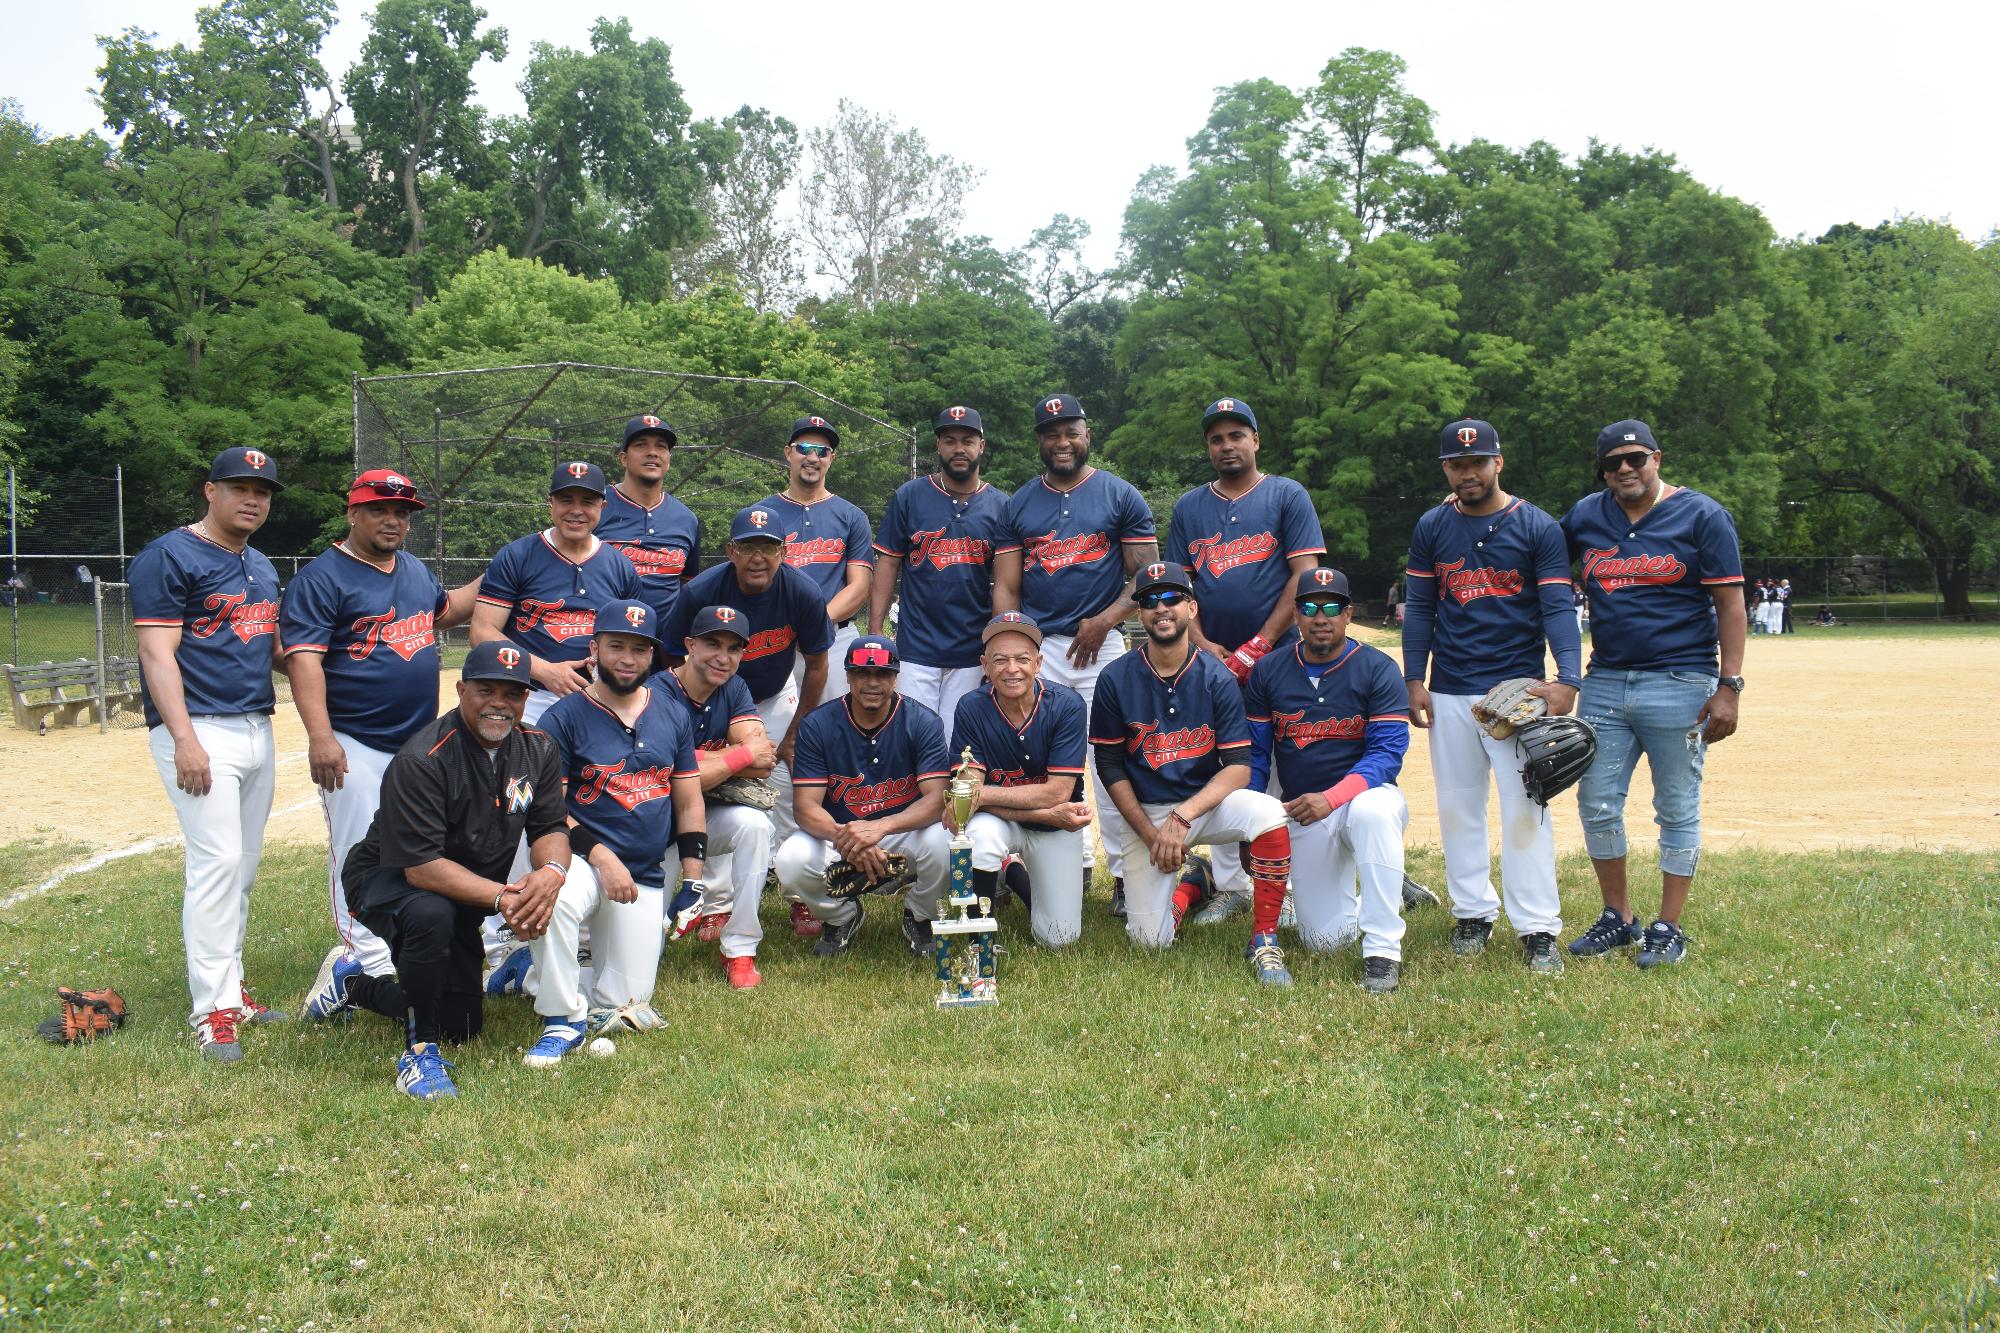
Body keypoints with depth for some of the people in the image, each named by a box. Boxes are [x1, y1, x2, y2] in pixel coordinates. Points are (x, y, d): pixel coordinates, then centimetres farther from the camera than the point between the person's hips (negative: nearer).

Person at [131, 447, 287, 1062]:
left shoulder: (262, 567, 17)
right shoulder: (169, 557, -7)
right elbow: (158, 654, -14)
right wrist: (184, 740, -22)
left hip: (258, 728, 8)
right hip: (201, 730, -8)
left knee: (243, 866, 11)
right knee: (217, 861, -12)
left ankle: (229, 989, 21)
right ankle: (211, 1010, -7)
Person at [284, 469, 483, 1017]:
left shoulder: (415, 570, 13)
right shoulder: (321, 578, -10)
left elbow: (444, 610, 33)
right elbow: (304, 659, -19)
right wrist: (320, 735, -29)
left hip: (418, 741, 8)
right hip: (356, 745, -8)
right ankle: (369, 963, -3)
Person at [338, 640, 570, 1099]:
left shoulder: (538, 750, -7)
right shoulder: (421, 760, -28)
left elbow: (550, 828, -6)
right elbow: (421, 867, -32)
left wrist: (551, 869, -30)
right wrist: (500, 897, -42)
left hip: (466, 890, 7)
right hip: (387, 879, -6)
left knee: (462, 1023, 8)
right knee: (431, 914, -41)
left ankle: (361, 988, 33)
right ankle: (419, 1048, -21)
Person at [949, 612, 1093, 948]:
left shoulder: (1067, 705, -20)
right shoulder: (971, 709, -17)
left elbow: (1057, 793, -23)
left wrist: (982, 794, -28)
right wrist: (1049, 815, -26)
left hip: (1057, 828, 1)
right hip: (999, 821, -1)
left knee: (1058, 939, -4)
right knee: (980, 834, -37)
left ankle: (1021, 879, 28)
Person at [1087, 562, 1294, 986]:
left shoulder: (1217, 678, -6)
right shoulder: (1115, 679, -5)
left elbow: (1238, 766, -11)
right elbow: (1110, 766, -2)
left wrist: (1182, 817, -24)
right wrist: (1150, 833, -10)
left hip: (1208, 802, 0)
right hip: (1145, 812, 1)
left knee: (1267, 813, -34)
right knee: (1150, 940, -8)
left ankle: (1264, 942, -16)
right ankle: (1192, 885, 28)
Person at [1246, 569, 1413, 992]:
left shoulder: (1378, 670, -8)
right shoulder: (1267, 672, 3)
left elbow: (1387, 753, -16)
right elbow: (1254, 754, 6)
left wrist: (1332, 798, -31)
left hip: (1363, 794, -3)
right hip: (1301, 815, 3)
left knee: (1373, 812, -41)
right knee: (1324, 941, -3)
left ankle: (1383, 950, -31)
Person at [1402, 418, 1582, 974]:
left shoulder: (1537, 527, -1)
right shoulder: (1431, 528, 7)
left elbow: (1557, 607, -7)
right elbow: (1419, 609, 9)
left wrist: (1568, 677, -21)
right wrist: (1413, 681, 0)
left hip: (1519, 690, -3)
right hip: (1450, 693, 3)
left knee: (1525, 808, -7)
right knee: (1457, 806, 8)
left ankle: (1538, 928, -3)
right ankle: (1473, 913, 20)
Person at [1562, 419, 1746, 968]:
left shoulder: (1702, 516, -3)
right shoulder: (1584, 517, 9)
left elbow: (1730, 603, -6)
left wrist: (1729, 686, -12)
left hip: (1679, 687, -5)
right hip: (1603, 684, 5)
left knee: (1678, 810, 3)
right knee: (1596, 804, 7)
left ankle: (1668, 928, 13)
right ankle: (1618, 918, 22)